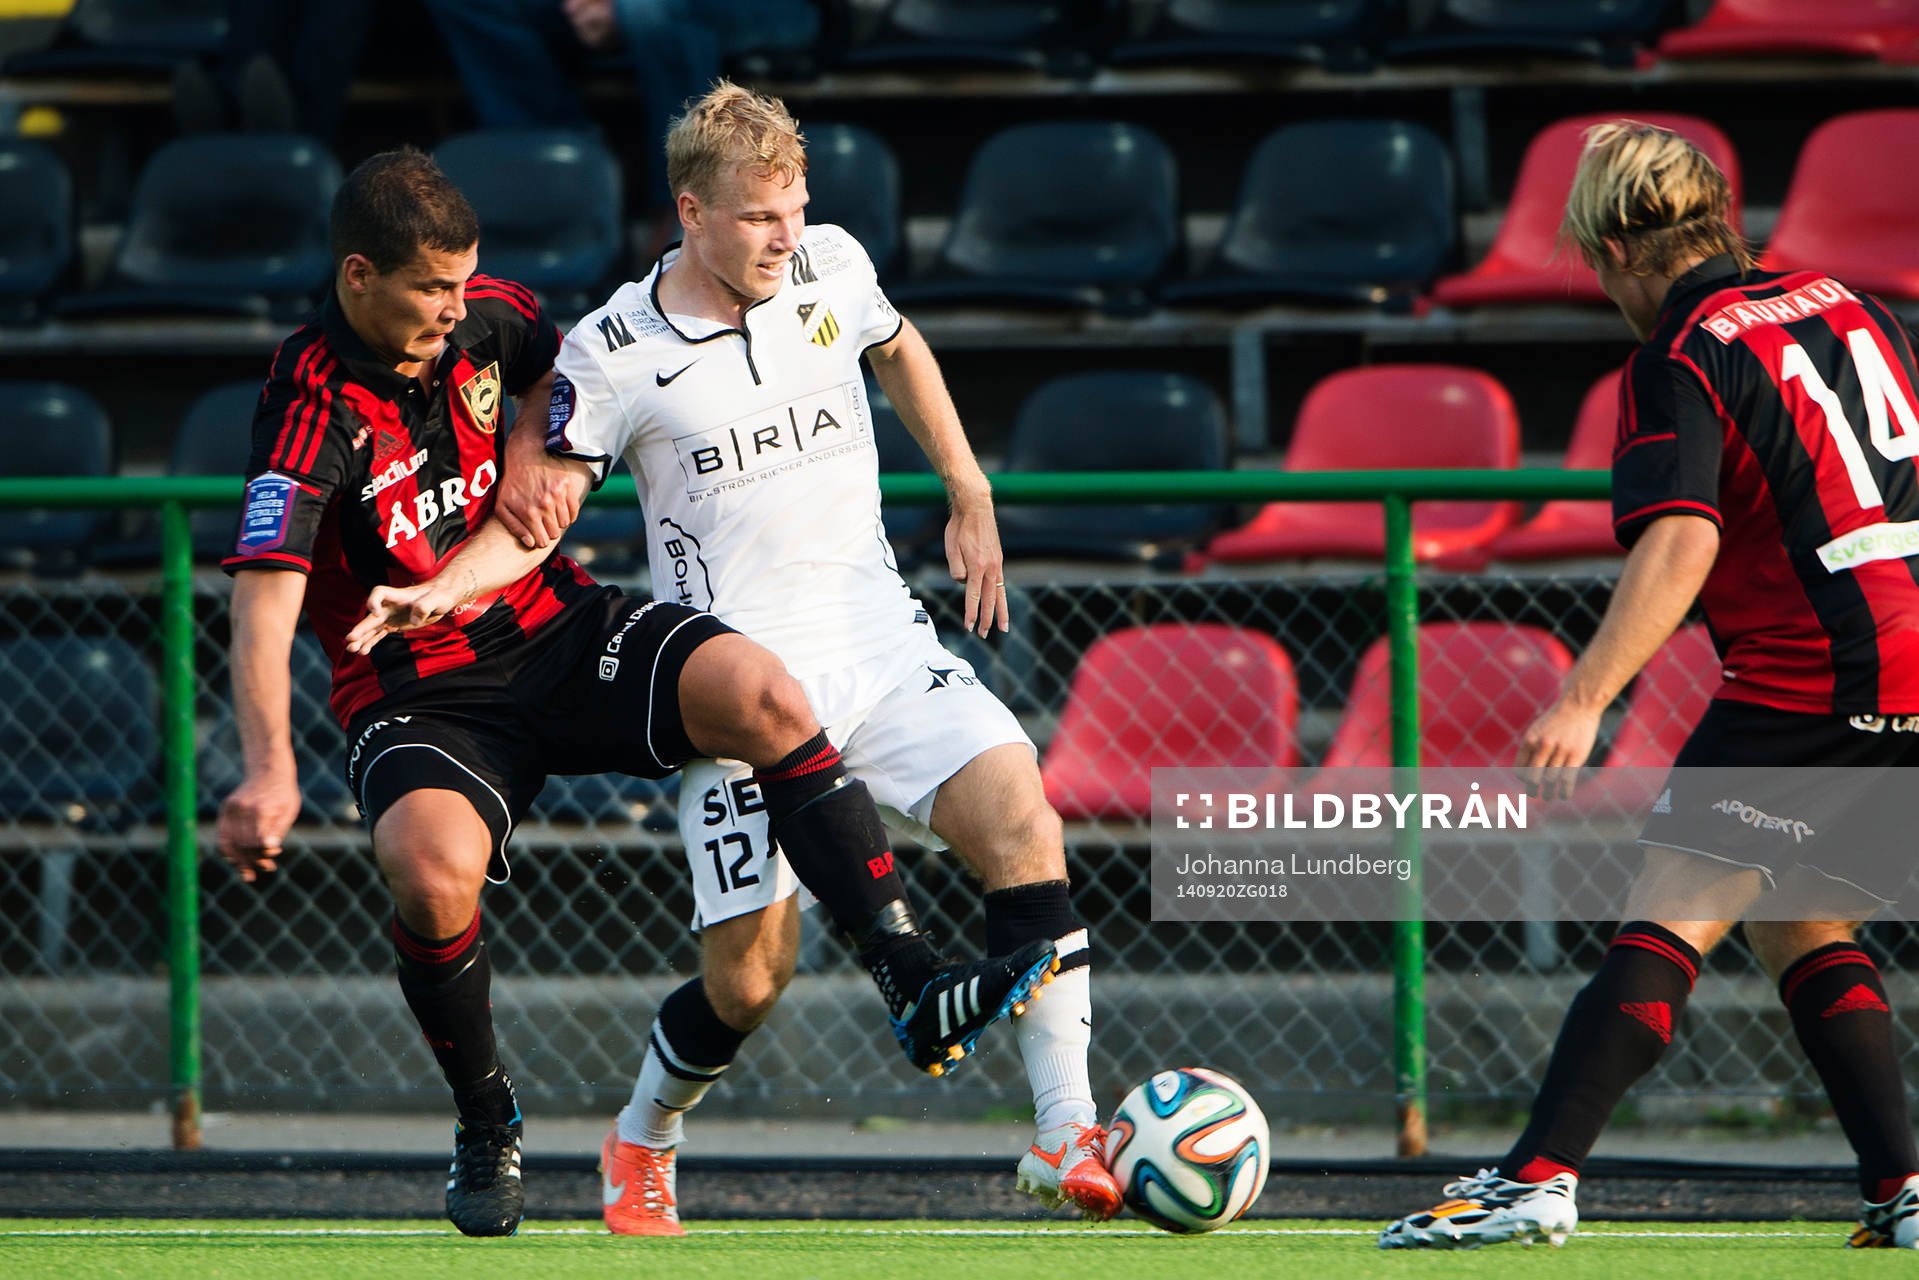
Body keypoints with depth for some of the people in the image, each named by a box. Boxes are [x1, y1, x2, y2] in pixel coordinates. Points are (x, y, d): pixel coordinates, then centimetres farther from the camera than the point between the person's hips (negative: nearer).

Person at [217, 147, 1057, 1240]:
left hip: (556, 629, 5)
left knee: (764, 696, -22)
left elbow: (563, 369, 27)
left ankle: (917, 987, -23)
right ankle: (487, 1124, -6)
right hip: (418, 693, -5)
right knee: (433, 869, -35)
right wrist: (270, 770, -43)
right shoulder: (314, 409, -20)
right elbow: (264, 600, -31)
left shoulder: (486, 319, -1)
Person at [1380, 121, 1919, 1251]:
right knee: (1802, 927, 18)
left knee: (1675, 914, -12)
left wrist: (1586, 700, -27)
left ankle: (1540, 1178, -21)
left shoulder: (1681, 362, -6)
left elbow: (1684, 541, -21)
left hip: (1807, 681, -8)